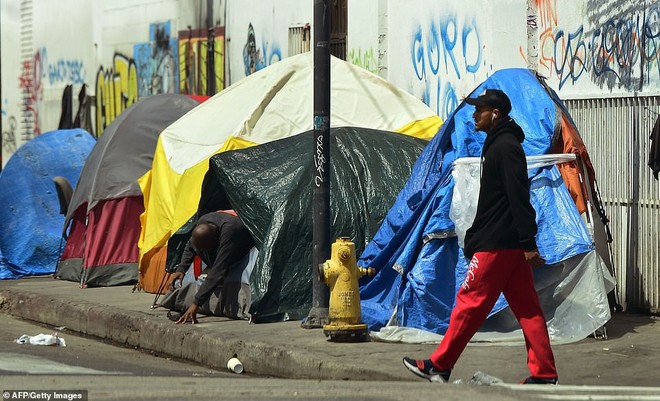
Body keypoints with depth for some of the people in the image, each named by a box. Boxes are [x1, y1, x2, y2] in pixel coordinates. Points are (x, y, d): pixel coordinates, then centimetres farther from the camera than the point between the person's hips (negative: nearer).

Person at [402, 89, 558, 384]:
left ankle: (438, 366, 5)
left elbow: (518, 197, -20)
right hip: (510, 244, 10)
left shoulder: (504, 147, -14)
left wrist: (528, 243, -23)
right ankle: (544, 374, 4)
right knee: (527, 308, 6)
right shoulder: (500, 144, 19)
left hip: (496, 244, -10)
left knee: (469, 302, -2)